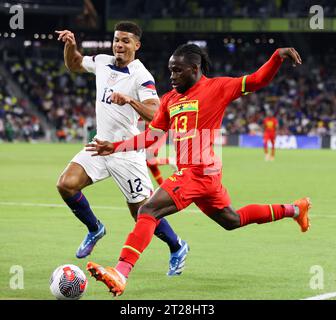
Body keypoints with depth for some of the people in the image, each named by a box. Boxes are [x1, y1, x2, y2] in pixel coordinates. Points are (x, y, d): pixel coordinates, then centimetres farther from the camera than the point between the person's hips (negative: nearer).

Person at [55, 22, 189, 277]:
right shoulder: (102, 62, 4)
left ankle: (177, 248, 22)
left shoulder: (142, 76, -15)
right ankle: (95, 229, 13)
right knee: (66, 184, -12)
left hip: (127, 152, -6)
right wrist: (71, 45, 4)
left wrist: (130, 100, -43)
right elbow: (73, 64, 24)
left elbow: (154, 114, -27)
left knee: (143, 212, -4)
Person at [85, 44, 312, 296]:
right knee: (232, 221, 24)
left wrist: (279, 56, -20)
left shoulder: (216, 87, -4)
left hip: (199, 172, -9)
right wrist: (115, 147, 15)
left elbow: (258, 80, -5)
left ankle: (120, 275, -27)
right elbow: (151, 137, 22)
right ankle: (295, 210, 40)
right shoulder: (170, 100, 17)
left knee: (148, 211, -20)